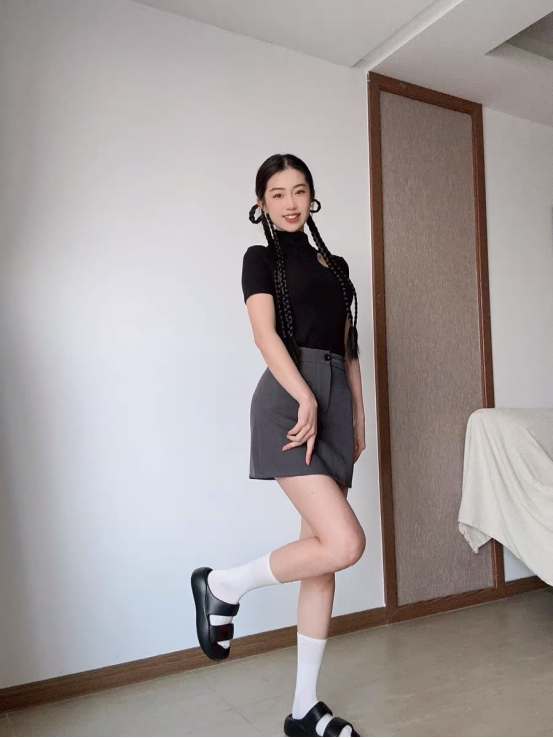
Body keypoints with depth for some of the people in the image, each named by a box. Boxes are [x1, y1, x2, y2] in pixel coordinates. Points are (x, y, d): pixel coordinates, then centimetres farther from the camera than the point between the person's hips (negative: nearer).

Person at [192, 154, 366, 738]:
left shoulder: (335, 265, 23)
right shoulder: (261, 258, 6)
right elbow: (265, 334, -9)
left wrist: (358, 416, 15)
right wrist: (305, 398, -21)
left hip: (334, 403, 6)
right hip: (289, 399, -6)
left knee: (322, 558, 6)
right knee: (344, 543, -18)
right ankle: (224, 586, 6)